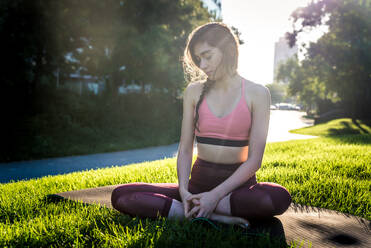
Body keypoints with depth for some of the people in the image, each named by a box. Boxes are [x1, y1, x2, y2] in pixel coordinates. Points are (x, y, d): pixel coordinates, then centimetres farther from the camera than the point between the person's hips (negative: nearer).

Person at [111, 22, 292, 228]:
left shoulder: (256, 94, -3)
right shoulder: (194, 91, 6)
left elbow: (254, 159, -9)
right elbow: (185, 149, 3)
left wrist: (216, 195, -19)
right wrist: (183, 191, -15)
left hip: (238, 182, -2)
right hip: (199, 181, 3)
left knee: (280, 198, -37)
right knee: (120, 196, -17)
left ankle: (185, 210, -23)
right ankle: (216, 217, -23)